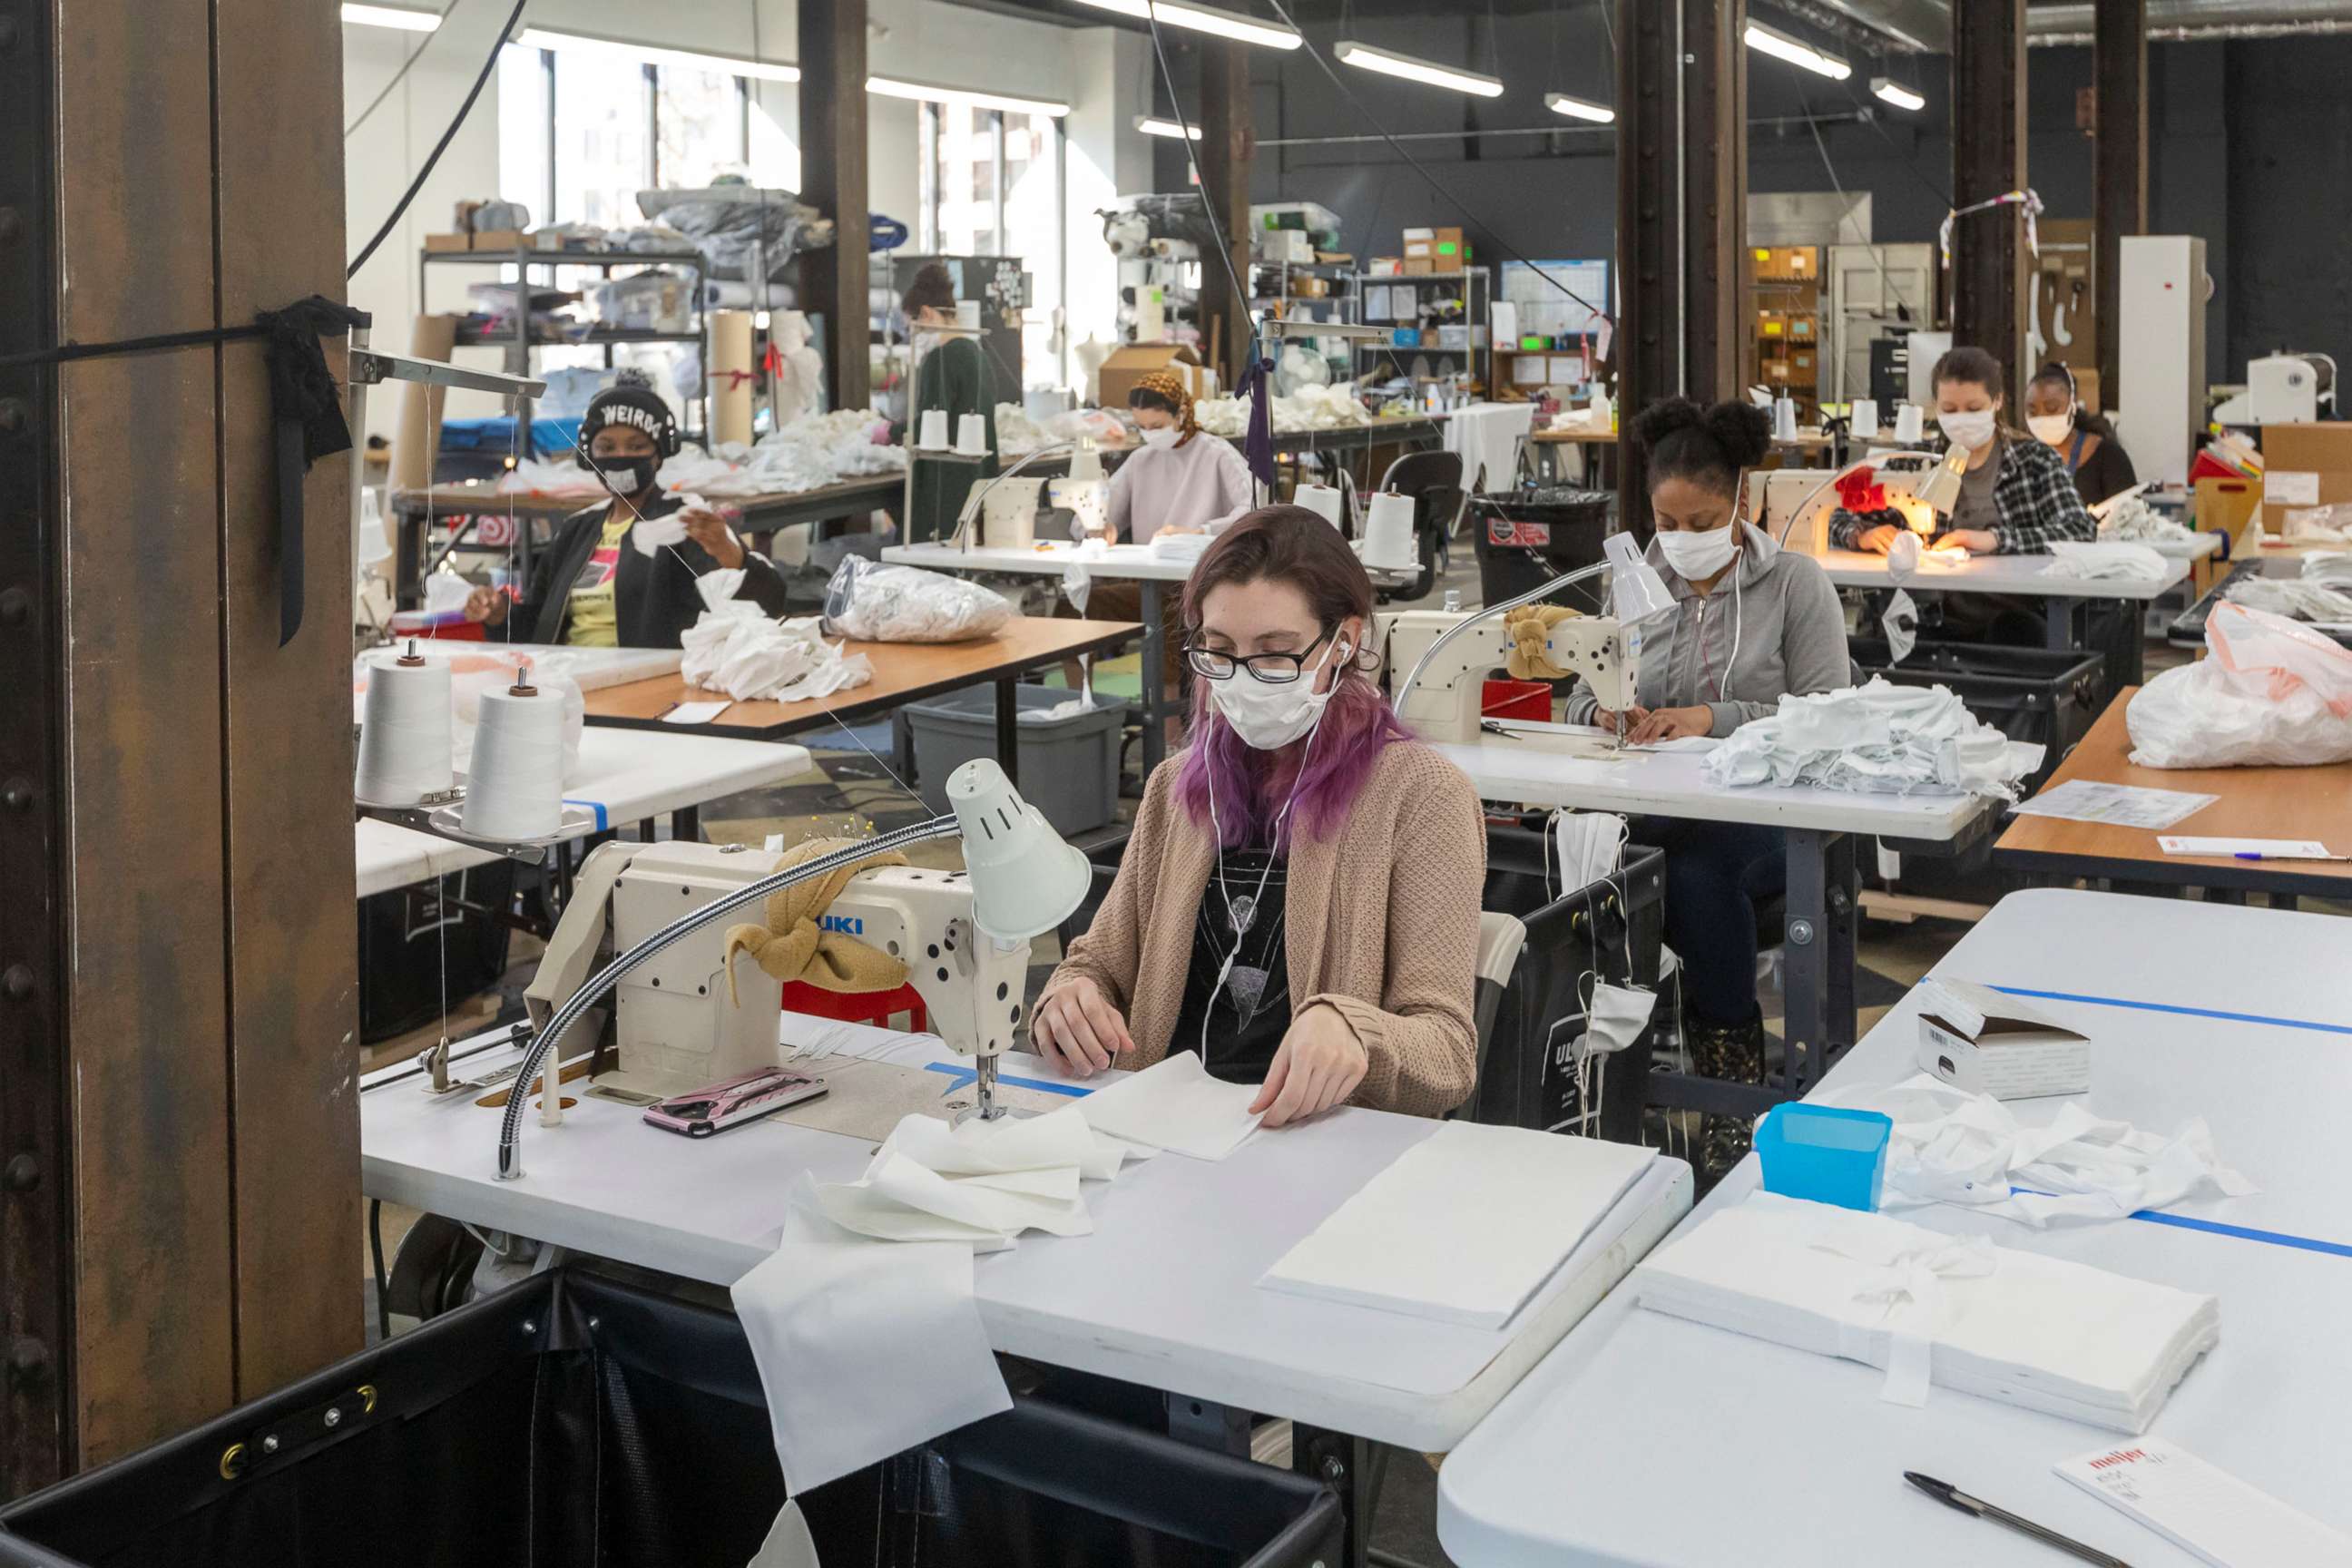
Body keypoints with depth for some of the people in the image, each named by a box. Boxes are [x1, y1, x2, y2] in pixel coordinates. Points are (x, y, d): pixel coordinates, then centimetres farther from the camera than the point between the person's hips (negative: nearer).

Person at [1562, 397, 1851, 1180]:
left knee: (1698, 870, -37)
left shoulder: (1796, 583, 5)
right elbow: (1581, 696, 18)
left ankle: (1734, 1096, -21)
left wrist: (1713, 719, -16)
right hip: (1654, 806, 3)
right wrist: (1606, 711, -7)